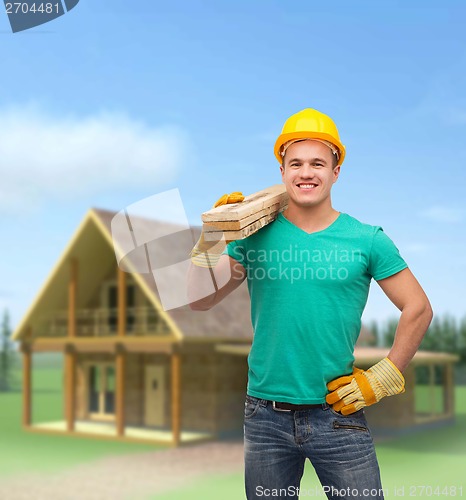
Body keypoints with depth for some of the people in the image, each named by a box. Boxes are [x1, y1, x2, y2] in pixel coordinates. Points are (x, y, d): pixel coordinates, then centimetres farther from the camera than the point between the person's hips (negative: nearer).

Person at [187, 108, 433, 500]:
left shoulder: (366, 240, -3)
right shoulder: (256, 235, -1)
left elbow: (418, 309, 2)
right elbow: (200, 302, -2)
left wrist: (382, 379, -1)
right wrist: (212, 241, -14)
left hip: (338, 413, -1)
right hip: (266, 416, 2)